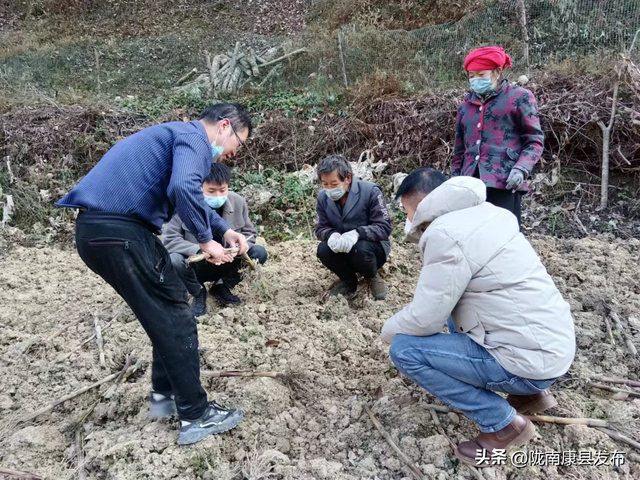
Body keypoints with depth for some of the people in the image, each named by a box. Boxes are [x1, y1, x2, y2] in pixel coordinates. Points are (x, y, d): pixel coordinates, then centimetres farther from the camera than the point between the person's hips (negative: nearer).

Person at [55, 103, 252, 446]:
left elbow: (189, 197, 35)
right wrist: (205, 240, -14)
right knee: (175, 321, -1)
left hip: (99, 229, 10)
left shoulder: (179, 136, 24)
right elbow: (184, 189, -29)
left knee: (165, 313, 20)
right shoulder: (194, 137, -8)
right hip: (118, 232, -10)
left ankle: (164, 394, 31)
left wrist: (226, 231, 24)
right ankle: (195, 416, 10)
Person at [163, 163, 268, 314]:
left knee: (259, 253, -19)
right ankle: (199, 293, 1)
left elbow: (249, 233, -1)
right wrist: (200, 250, -37)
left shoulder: (238, 202, -13)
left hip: (225, 263, 3)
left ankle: (221, 286, 7)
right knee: (174, 261, -34)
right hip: (196, 265, -3)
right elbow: (169, 239, -23)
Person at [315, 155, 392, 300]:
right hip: (343, 250, 4)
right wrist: (332, 235, -31)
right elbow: (321, 228, -5)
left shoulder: (370, 191, -21)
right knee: (323, 250, -26)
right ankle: (348, 281, 4)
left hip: (372, 247, -3)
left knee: (362, 249, -36)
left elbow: (385, 227, -24)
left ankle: (373, 278, 0)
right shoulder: (323, 197, -7)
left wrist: (357, 233, -42)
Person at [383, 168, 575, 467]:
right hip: (551, 341, 10)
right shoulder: (479, 214, 9)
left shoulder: (445, 233, -20)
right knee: (455, 308, 30)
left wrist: (388, 330, 3)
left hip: (532, 358, -10)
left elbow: (425, 318, -17)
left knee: (404, 349, -11)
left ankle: (504, 423, 1)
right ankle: (531, 394, 23)